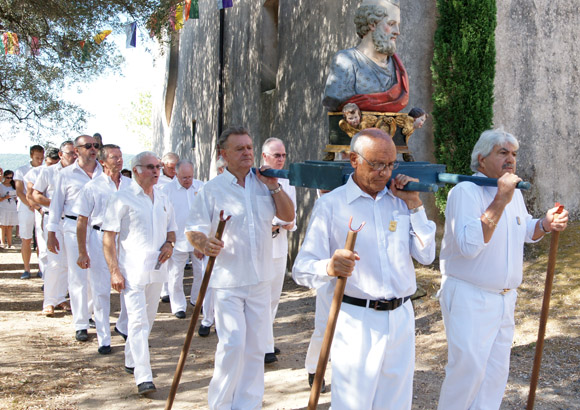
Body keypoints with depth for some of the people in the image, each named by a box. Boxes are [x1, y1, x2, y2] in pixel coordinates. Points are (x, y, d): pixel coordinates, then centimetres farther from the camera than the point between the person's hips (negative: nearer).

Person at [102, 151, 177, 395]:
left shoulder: (163, 200, 13)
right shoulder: (121, 199, -7)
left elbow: (171, 228, 24)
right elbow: (109, 237, -9)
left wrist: (169, 243, 1)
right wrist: (114, 271, -16)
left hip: (157, 269, 7)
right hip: (132, 271, -7)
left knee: (148, 319, 16)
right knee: (138, 322, -10)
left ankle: (131, 361, 34)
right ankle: (143, 377, -10)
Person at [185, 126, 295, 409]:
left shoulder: (263, 183, 7)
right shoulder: (212, 189, -4)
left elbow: (288, 216, 7)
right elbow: (193, 231, -5)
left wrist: (274, 186, -6)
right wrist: (204, 243, -27)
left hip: (260, 279, 4)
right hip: (227, 281, -4)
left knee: (255, 348, 10)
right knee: (233, 344, -12)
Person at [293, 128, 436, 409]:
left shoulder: (400, 201, 8)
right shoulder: (331, 204, -6)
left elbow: (426, 256, 5)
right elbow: (302, 269, -12)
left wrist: (415, 206, -2)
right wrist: (329, 267, -34)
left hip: (401, 319, 5)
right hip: (356, 321, -4)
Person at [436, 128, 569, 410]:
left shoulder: (514, 192, 10)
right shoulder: (465, 191, -17)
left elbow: (525, 230, 25)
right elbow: (469, 244, -31)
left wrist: (545, 224, 2)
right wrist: (500, 201, -31)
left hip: (504, 298, 8)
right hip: (468, 296, -8)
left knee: (497, 371, 14)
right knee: (468, 367, -9)